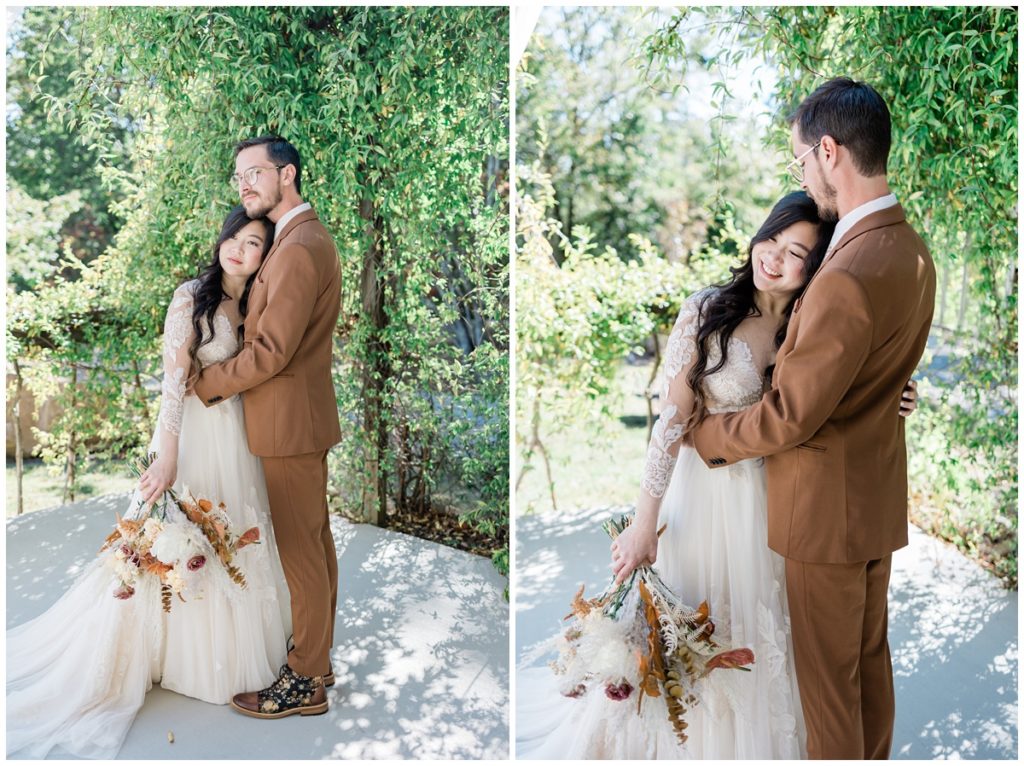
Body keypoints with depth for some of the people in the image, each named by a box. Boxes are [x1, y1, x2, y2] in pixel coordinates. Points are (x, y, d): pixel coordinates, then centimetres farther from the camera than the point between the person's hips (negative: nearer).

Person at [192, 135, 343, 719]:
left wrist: (205, 385, -12)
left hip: (290, 422, -10)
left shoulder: (298, 249, -20)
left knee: (300, 550, -1)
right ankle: (318, 659, 28)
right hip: (303, 416, 10)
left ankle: (306, 682, 10)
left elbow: (271, 350, -23)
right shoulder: (308, 237, 15)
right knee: (316, 541, 16)